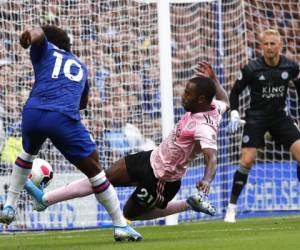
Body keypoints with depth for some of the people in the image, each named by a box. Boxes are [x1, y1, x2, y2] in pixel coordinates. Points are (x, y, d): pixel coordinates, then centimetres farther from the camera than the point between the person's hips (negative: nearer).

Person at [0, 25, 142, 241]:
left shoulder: (45, 50, 23)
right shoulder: (80, 65, 32)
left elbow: (38, 33, -2)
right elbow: (84, 103, 45)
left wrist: (30, 36, -26)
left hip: (33, 113, 0)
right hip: (65, 118, 0)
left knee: (28, 152, 33)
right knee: (94, 170, 8)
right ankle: (121, 225, 7)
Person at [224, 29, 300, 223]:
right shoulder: (251, 69, -13)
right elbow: (235, 92, -1)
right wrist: (234, 113, -14)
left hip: (280, 116, 3)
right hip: (256, 117, -3)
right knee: (247, 160, -15)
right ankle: (232, 208, -4)